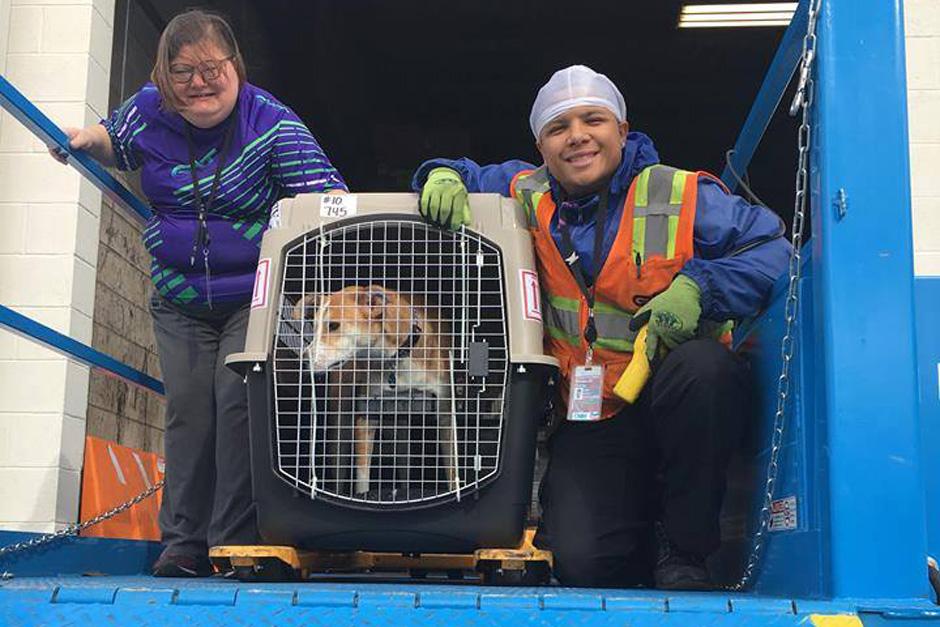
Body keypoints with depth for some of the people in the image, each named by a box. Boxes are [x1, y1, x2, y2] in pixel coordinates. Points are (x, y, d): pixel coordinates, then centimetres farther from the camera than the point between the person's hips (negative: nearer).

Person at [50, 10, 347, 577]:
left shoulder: (272, 124, -15)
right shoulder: (149, 110, -1)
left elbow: (329, 196, -21)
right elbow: (116, 145, 21)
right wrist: (88, 139, 0)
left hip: (254, 299, -4)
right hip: (180, 302, 4)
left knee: (238, 403, -15)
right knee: (188, 409, 1)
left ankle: (235, 540, -6)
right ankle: (184, 541, 9)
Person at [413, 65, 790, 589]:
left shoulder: (681, 197, -4)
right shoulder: (528, 197, 7)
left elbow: (775, 249, -10)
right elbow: (466, 178, 24)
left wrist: (697, 288, -24)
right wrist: (443, 177, 0)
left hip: (678, 405, -1)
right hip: (590, 421, 1)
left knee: (706, 365, -38)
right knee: (583, 563, -21)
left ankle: (685, 547, -16)